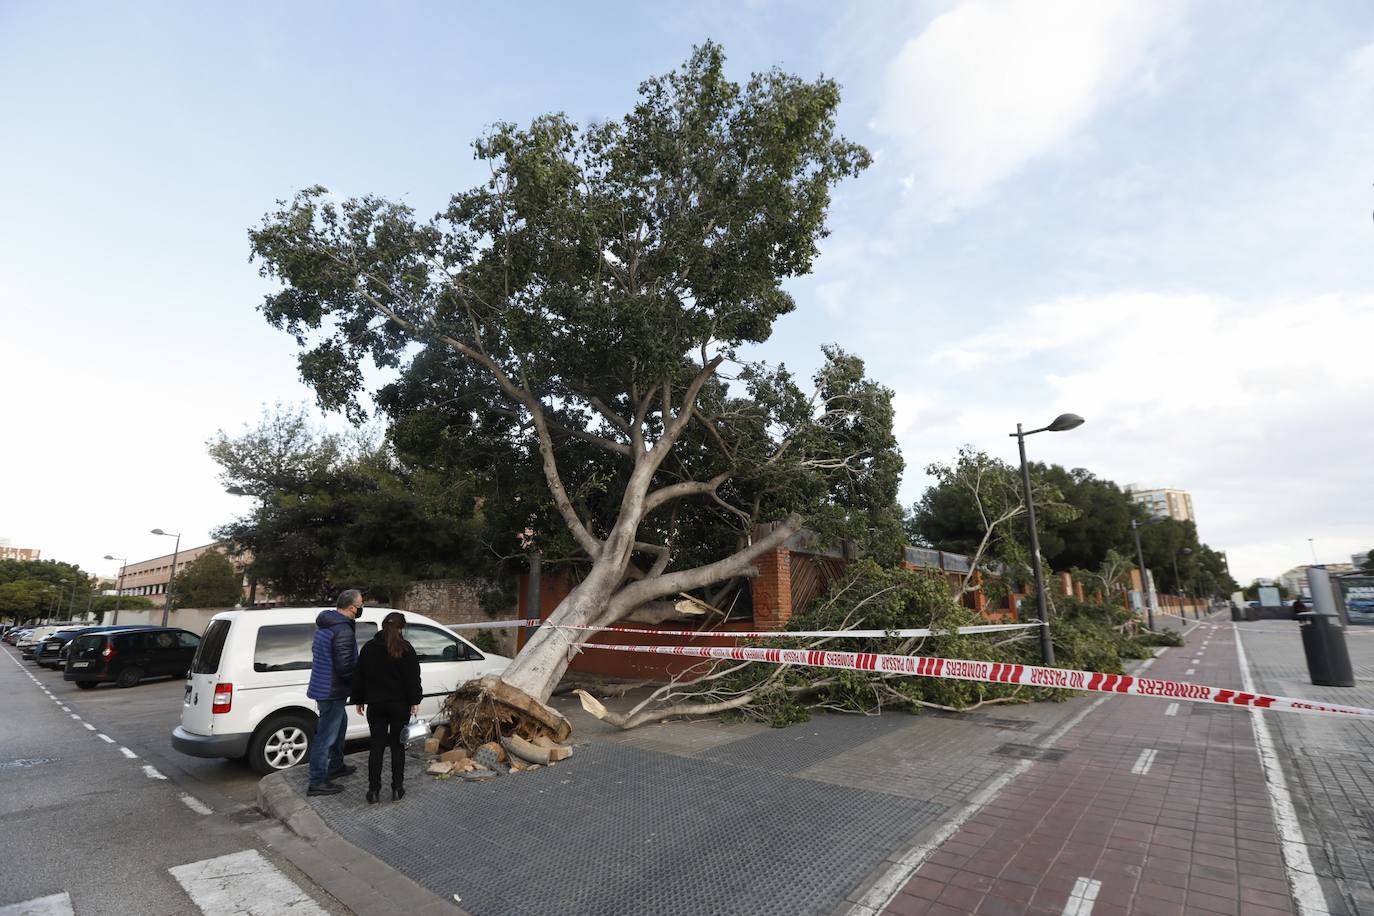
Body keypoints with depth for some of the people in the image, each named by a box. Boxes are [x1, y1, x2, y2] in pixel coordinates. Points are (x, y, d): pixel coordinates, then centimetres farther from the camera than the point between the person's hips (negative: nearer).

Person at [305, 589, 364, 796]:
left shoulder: (325, 624, 5)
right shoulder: (344, 631, -26)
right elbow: (345, 667, -28)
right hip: (332, 691, -10)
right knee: (326, 736, 1)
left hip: (322, 685, 10)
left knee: (340, 725, 25)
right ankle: (317, 782, 11)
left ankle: (336, 766, 39)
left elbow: (316, 650, 17)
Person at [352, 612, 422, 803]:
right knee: (397, 746, 6)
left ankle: (373, 790, 9)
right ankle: (397, 789, 10)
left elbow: (359, 677, 8)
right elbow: (413, 678, -9)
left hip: (376, 705, 3)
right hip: (400, 705, -2)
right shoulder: (406, 649, -8)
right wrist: (415, 701, -3)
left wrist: (359, 700, 15)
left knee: (377, 746, 9)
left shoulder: (368, 648, 4)